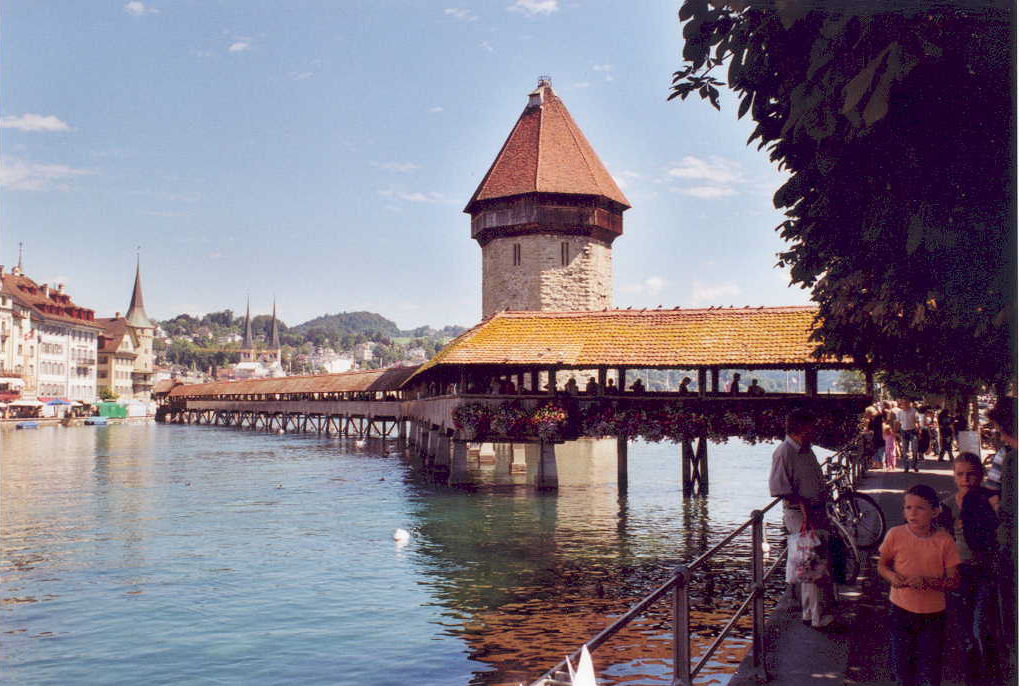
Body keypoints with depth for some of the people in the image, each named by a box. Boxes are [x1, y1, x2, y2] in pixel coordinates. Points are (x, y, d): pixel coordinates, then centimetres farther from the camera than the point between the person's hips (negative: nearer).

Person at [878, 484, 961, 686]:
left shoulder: (944, 541, -10)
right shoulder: (895, 534, -8)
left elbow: (954, 581, -8)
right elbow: (882, 565, 4)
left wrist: (926, 581, -24)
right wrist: (891, 576, -18)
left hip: (933, 615, -1)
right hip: (901, 610, 1)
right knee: (901, 665, 15)